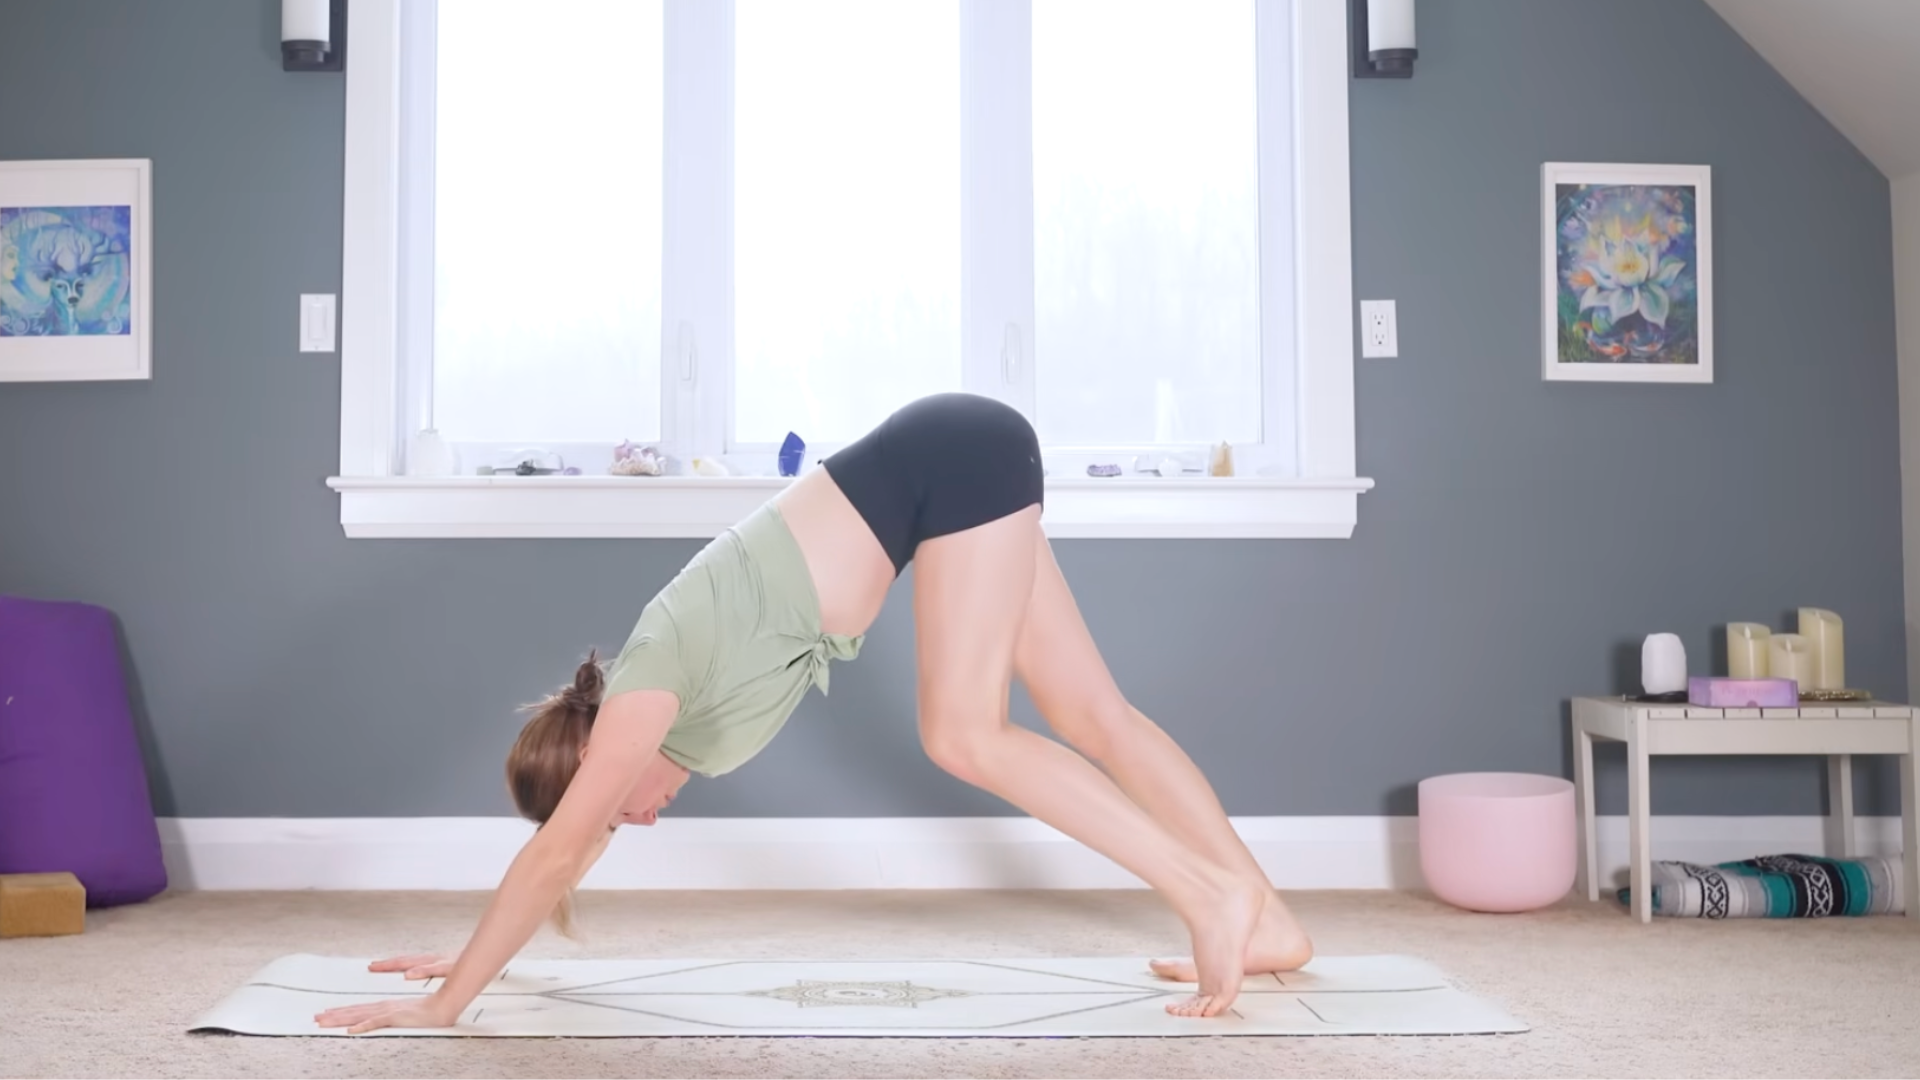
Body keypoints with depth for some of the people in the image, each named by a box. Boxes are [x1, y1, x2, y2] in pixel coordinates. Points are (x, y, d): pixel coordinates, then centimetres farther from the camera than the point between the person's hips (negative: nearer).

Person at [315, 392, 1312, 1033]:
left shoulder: (649, 684, -14)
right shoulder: (662, 710, 8)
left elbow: (555, 853, -13)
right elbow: (567, 851, 19)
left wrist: (444, 1004, -8)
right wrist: (473, 958, 24)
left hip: (952, 460, -8)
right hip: (952, 470, 8)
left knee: (963, 736, -14)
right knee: (1091, 714, 4)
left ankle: (1216, 895, -12)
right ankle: (1268, 922, 7)